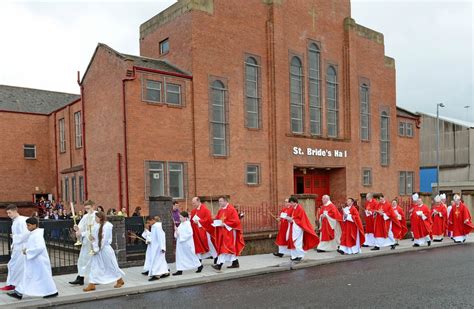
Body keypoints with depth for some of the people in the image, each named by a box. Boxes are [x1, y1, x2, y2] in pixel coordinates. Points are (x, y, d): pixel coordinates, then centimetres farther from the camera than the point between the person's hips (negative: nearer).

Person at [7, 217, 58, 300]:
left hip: (39, 261, -10)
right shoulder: (33, 234, 10)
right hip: (33, 261, 10)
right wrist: (26, 249, 6)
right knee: (27, 276, 12)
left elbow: (40, 247, -30)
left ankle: (52, 292, 10)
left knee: (43, 276, 0)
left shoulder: (37, 235, -22)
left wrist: (27, 252, -23)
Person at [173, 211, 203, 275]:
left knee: (191, 255, 4)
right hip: (180, 243, 8)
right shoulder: (181, 224, 9)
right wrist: (176, 231, -4)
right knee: (179, 256, 6)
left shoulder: (187, 224, -15)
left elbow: (190, 233, -21)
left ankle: (199, 265, 21)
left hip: (187, 243, -8)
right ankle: (180, 270, 11)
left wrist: (180, 235, -21)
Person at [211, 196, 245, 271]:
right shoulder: (220, 210, 12)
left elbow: (235, 221, -18)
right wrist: (216, 223, -5)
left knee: (225, 248, -12)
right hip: (222, 232, 8)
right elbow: (217, 219, 18)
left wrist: (225, 224, -21)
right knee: (231, 248, 12)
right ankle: (235, 263, 20)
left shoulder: (231, 209, -12)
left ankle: (219, 265, -16)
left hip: (229, 231, -8)